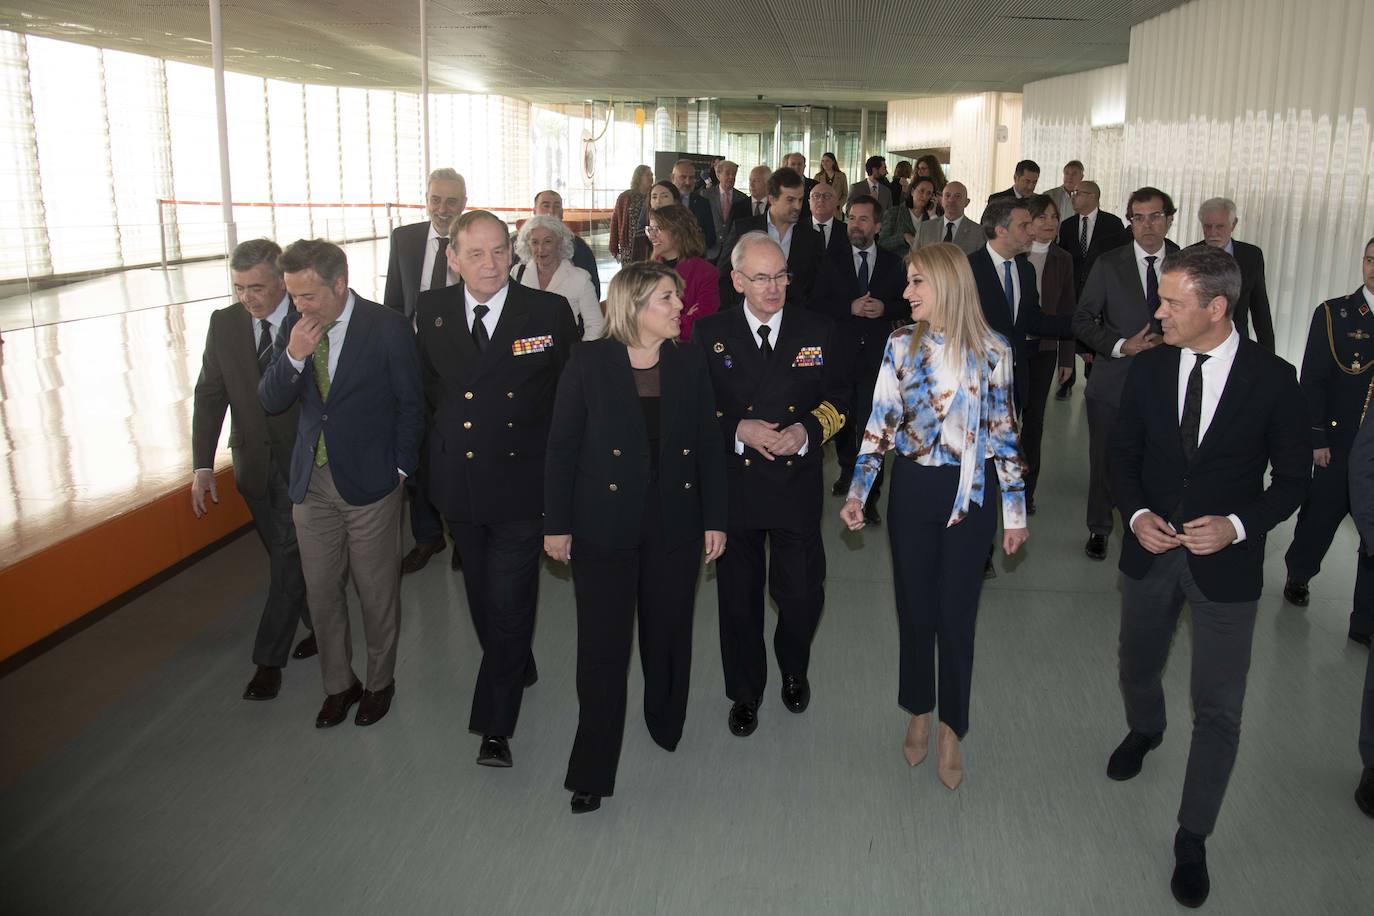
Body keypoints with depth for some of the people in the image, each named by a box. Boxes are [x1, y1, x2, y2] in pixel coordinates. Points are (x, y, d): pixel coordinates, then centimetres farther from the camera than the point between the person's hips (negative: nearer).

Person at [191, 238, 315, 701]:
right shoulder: (224, 323, -2)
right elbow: (210, 394, -1)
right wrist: (203, 464, -6)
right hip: (255, 464, 4)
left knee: (289, 559, -1)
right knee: (289, 557, 16)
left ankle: (269, 658, 11)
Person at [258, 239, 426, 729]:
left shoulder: (387, 326, -12)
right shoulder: (293, 326, 0)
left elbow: (410, 403, -4)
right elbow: (270, 401, -1)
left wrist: (398, 468, -6)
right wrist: (293, 356, -19)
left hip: (369, 482, -4)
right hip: (311, 482, 4)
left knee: (377, 592, 10)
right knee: (321, 592, 14)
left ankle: (380, 682, 31)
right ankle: (338, 684, 33)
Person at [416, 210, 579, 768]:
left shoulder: (550, 312, -10)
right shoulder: (431, 312, 0)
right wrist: (450, 426, 9)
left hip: (521, 483, -4)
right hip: (458, 484, 4)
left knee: (510, 603, -2)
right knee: (481, 597, 20)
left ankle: (495, 724, 13)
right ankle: (516, 668, 46)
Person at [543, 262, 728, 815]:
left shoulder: (689, 363, 1)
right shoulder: (590, 363, -8)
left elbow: (708, 444, 4)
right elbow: (561, 447, -5)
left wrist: (714, 519, 2)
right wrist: (556, 524, -5)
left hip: (675, 526, 3)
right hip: (603, 526, -2)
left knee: (668, 635, 15)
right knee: (602, 646, 2)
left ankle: (665, 725, 41)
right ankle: (592, 771, 16)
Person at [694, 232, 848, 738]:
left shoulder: (817, 330, 1)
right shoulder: (709, 333, -2)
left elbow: (838, 399, 6)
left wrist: (808, 430, -12)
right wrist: (737, 429, -15)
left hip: (797, 484, 0)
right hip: (733, 484, 0)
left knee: (802, 594, 4)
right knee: (738, 597, 12)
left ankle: (794, 670, 38)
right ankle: (745, 692, 34)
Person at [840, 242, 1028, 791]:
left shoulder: (992, 352, -5)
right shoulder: (902, 345, -2)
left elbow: (1004, 433, 1)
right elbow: (880, 422, -1)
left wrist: (1015, 511, 3)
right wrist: (857, 492, -9)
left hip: (971, 494, -1)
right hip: (912, 488, 1)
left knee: (956, 612, 5)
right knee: (914, 607, 11)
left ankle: (951, 731, 24)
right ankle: (918, 714, 33)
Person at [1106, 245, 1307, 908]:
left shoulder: (1272, 377, -11)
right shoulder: (1148, 368, -4)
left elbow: (1292, 476, -4)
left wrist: (1239, 525, -20)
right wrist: (1136, 515, -12)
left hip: (1226, 561, -3)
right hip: (1150, 549, 3)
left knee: (1218, 707, 3)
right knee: (1137, 666, 24)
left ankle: (1192, 839, 20)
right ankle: (1144, 731, 58)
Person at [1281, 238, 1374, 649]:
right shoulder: (1333, 314, -3)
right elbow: (1313, 382, -4)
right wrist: (1316, 438, -7)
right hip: (1339, 445, -2)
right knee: (1319, 519, 13)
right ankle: (1297, 576, 41)